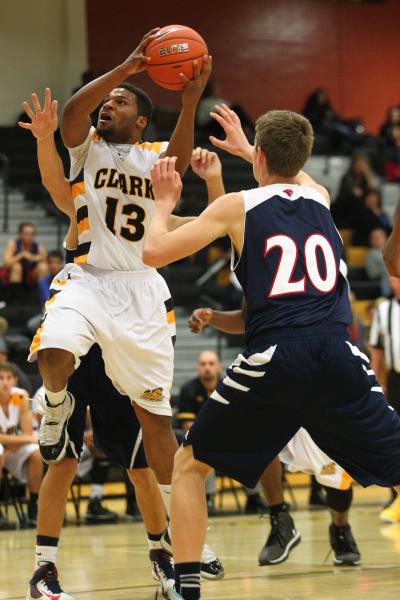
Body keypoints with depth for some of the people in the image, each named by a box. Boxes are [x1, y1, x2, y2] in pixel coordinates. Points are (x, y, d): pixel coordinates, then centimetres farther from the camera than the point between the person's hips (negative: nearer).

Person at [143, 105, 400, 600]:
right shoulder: (320, 197, 20)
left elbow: (153, 253, 9)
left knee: (189, 466, 18)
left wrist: (165, 201, 27)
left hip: (273, 359, -2)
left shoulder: (236, 206, 9)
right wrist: (244, 147, 62)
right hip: (338, 355, 2)